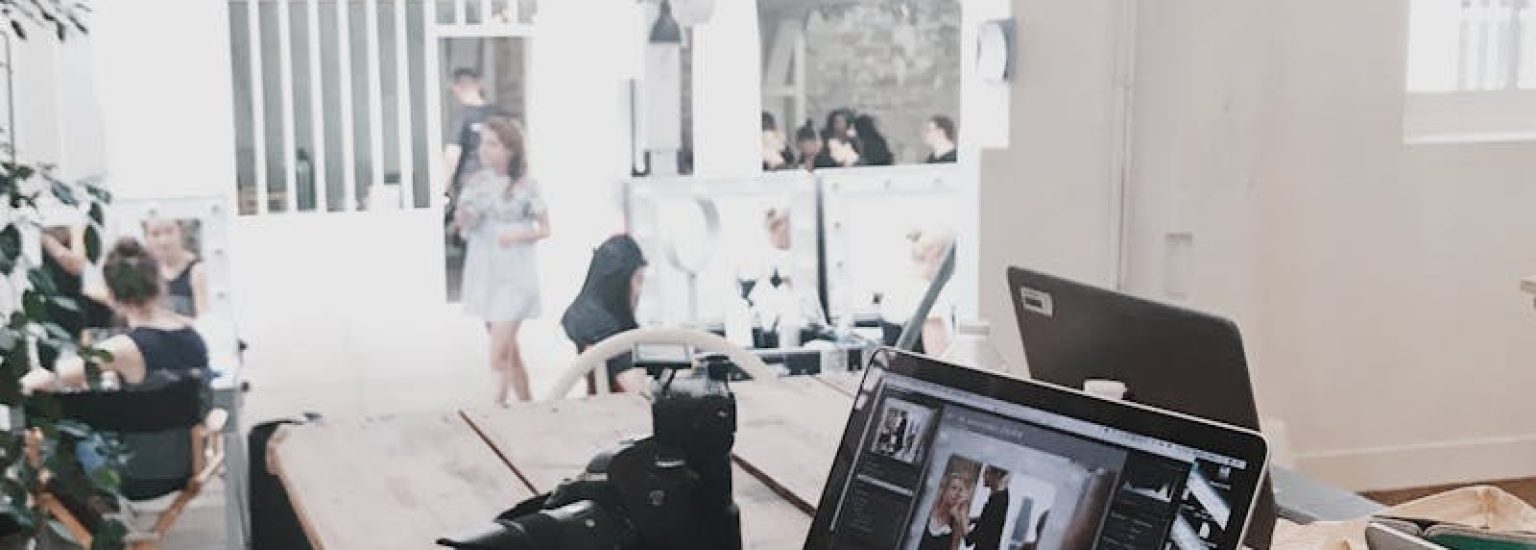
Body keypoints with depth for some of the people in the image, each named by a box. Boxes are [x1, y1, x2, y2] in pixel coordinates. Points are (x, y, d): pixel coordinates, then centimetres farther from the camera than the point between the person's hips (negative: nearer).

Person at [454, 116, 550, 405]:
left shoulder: (525, 186, -7)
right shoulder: (476, 182, 4)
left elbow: (545, 228, 0)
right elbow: (465, 229, 5)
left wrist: (520, 234, -18)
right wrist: (464, 220, -18)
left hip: (514, 276, -5)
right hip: (483, 272, 5)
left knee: (499, 357, -13)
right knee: (510, 352, 14)